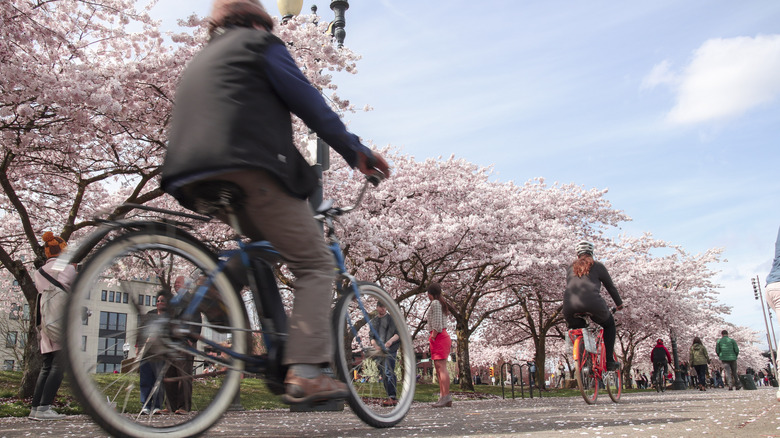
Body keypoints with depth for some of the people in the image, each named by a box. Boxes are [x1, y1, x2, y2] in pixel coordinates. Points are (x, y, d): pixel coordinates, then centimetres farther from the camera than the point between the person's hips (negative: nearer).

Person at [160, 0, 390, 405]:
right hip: (250, 168, -8)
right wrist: (355, 151, 10)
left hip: (196, 181, 8)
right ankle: (305, 372, -16)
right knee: (315, 264, -5)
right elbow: (308, 102, 5)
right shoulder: (258, 43, 13)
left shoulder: (198, 63, 35)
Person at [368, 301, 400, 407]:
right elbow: (371, 336, 15)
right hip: (378, 350, 5)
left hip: (390, 349, -5)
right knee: (383, 375, 4)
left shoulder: (392, 319, 9)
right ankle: (390, 397, 8)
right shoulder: (373, 321, 21)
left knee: (389, 372, -17)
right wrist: (375, 345, -6)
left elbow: (398, 333, 0)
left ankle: (392, 397, -21)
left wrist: (390, 341, -19)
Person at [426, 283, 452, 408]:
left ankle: (446, 397, -17)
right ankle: (443, 396, 8)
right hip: (442, 336, 10)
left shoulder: (435, 303, -7)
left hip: (439, 337, -10)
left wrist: (433, 337, -13)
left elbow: (437, 323, -16)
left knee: (441, 366, -13)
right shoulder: (440, 303, 22)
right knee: (438, 367, 9)